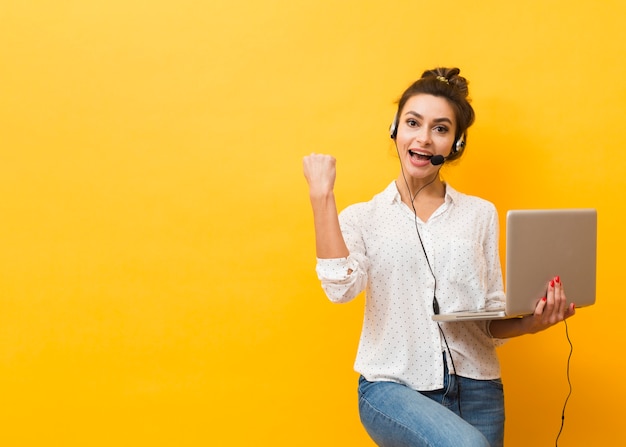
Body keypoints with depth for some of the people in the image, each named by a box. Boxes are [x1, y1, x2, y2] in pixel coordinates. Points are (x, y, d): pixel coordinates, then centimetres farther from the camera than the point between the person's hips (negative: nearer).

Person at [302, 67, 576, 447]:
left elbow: (493, 321, 9)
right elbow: (341, 286, -15)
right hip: (393, 386, -2)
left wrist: (529, 322, -13)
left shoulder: (481, 214, 10)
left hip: (474, 387, 3)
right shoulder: (363, 217, 6)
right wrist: (321, 195, -12)